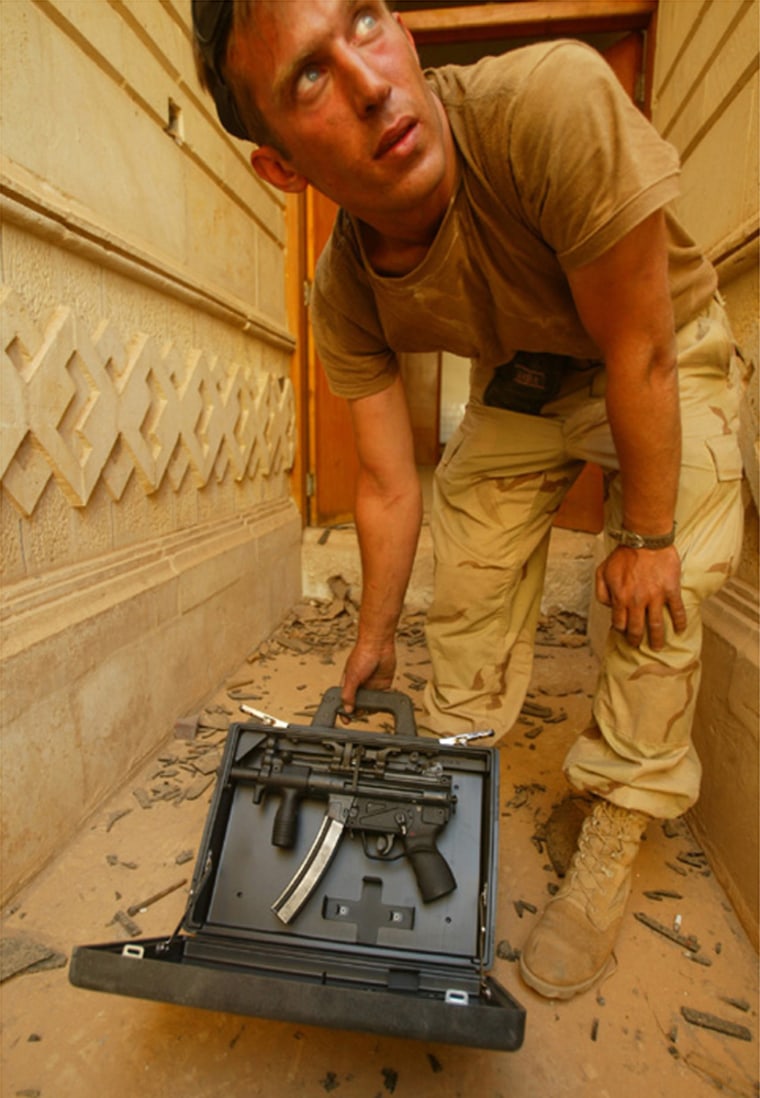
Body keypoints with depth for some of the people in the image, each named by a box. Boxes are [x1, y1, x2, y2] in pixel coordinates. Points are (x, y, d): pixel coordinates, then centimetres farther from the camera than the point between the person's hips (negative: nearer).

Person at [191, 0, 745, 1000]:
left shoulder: (551, 101, -36)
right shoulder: (342, 300, -22)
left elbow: (638, 353, -30)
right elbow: (388, 484, -15)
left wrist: (644, 539, -21)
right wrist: (373, 642, -6)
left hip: (665, 355, -2)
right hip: (520, 378, 4)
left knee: (658, 596, -15)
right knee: (466, 581, -2)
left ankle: (613, 843, 3)